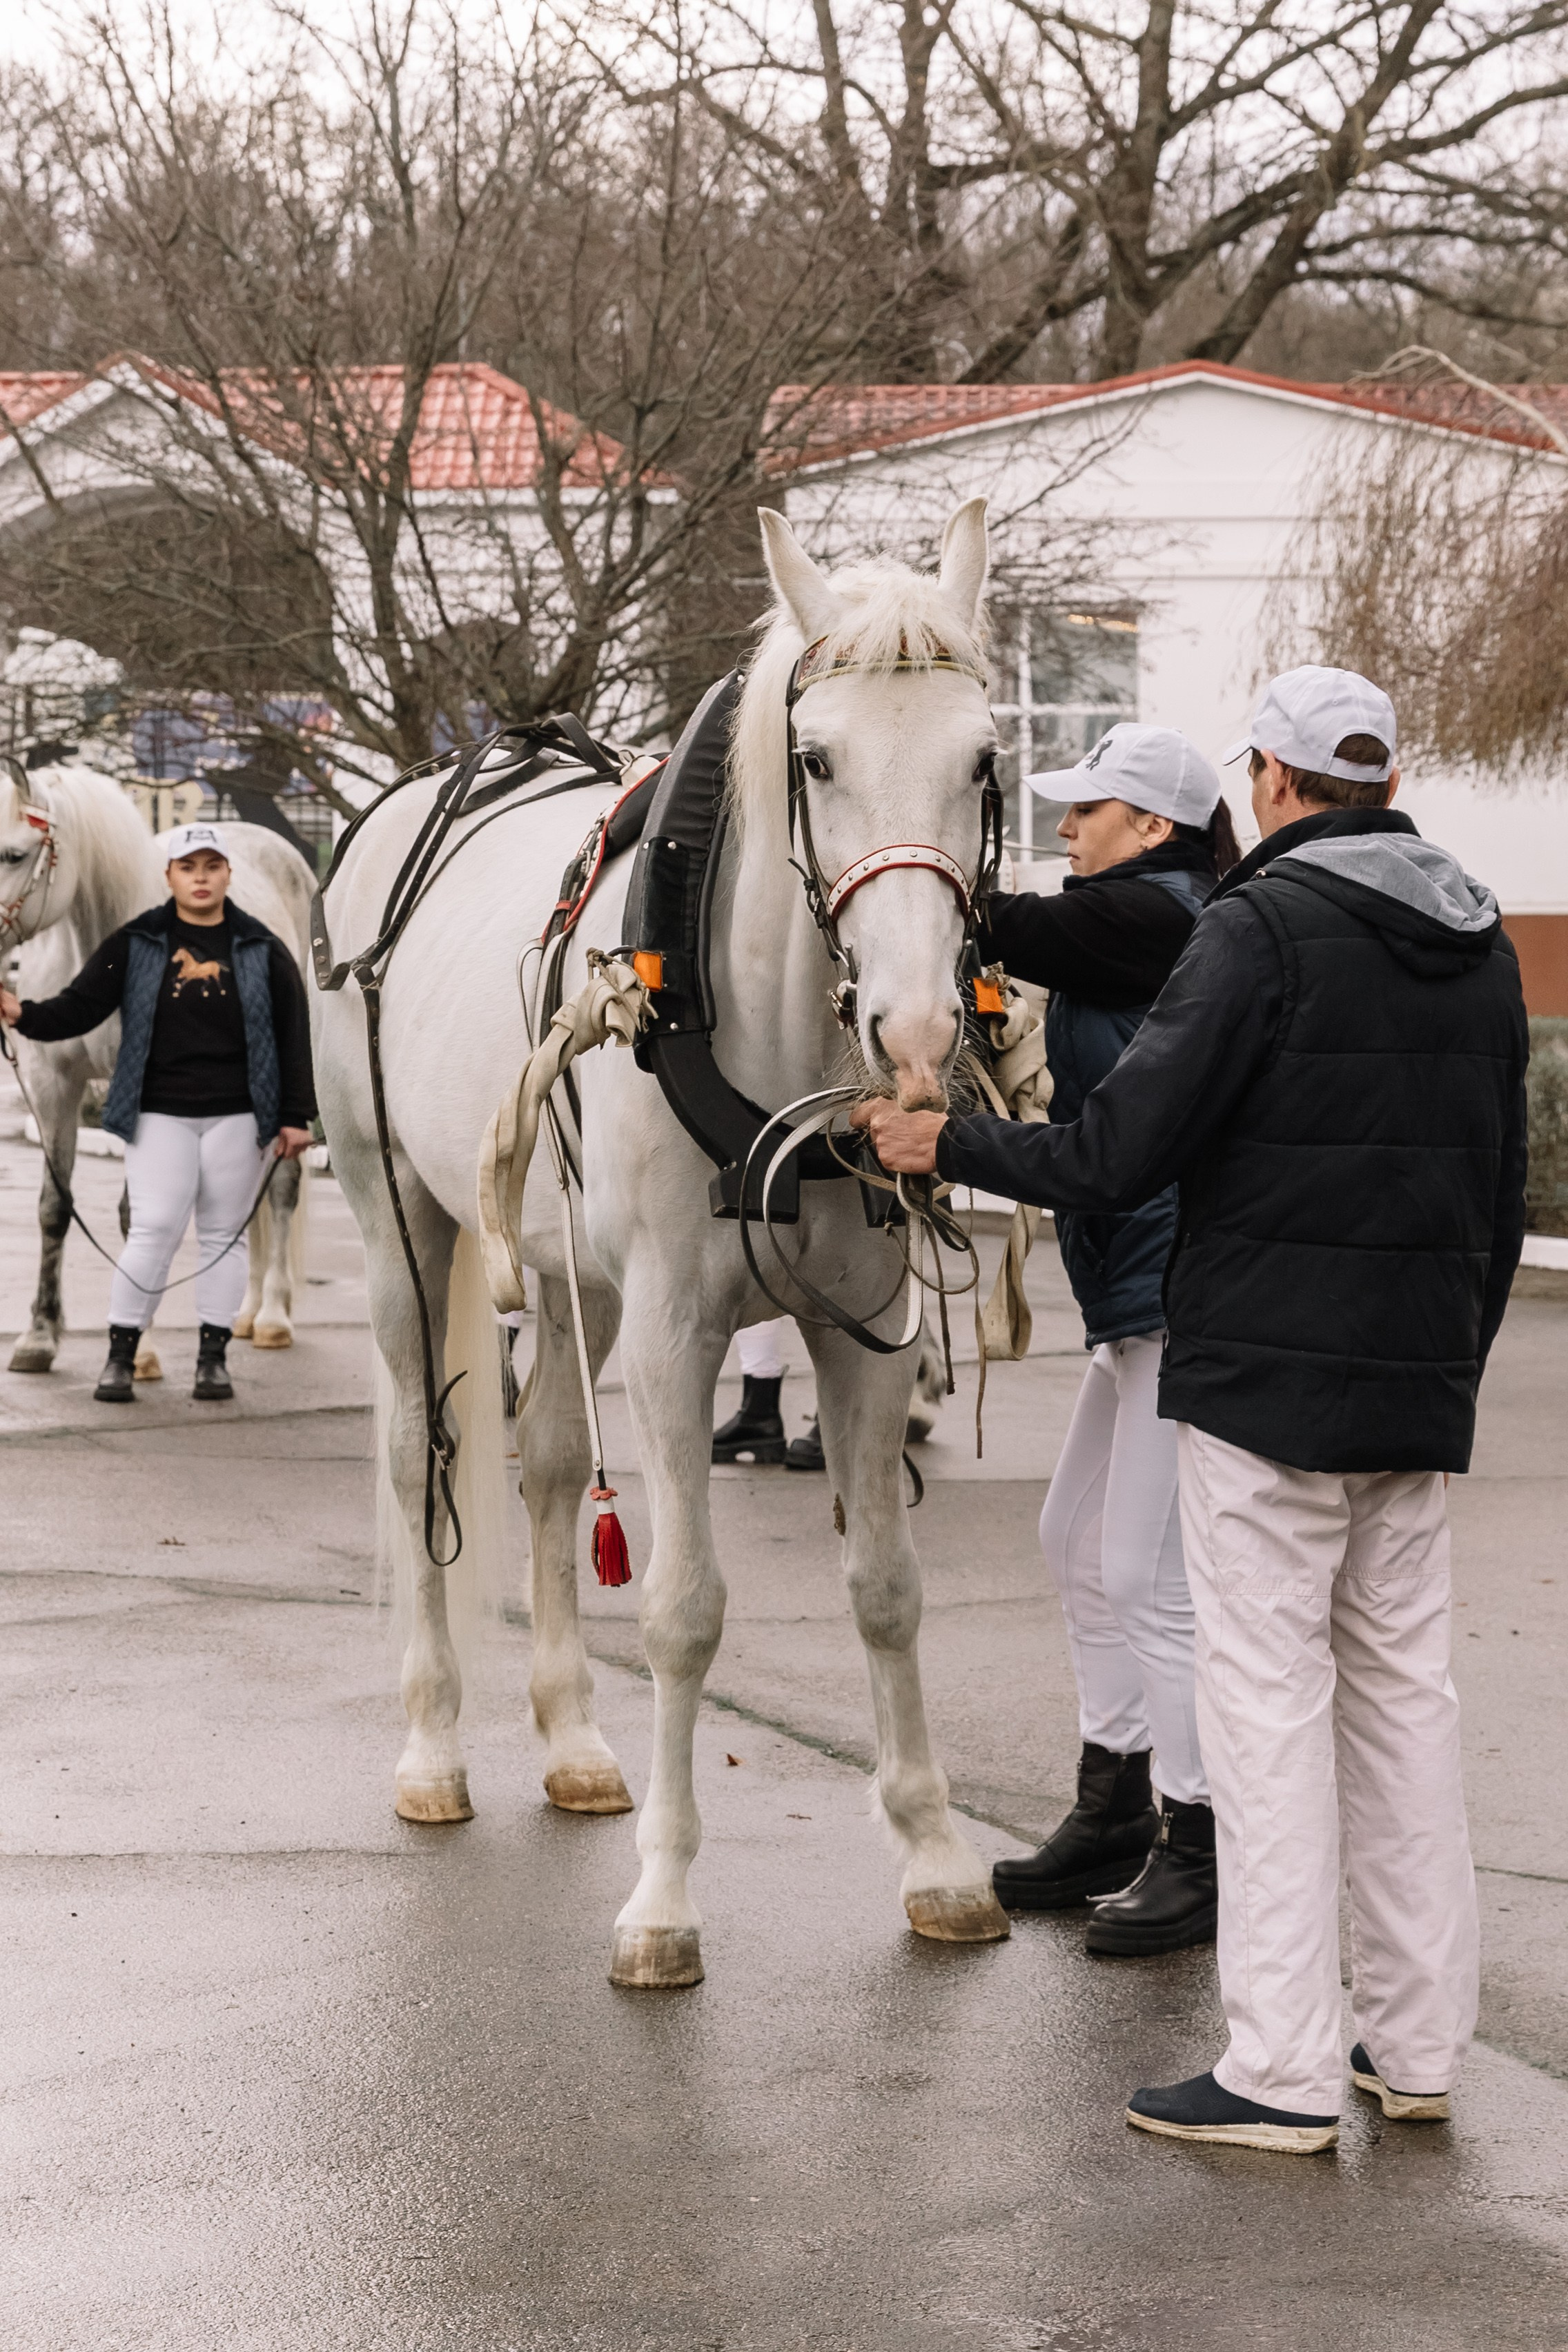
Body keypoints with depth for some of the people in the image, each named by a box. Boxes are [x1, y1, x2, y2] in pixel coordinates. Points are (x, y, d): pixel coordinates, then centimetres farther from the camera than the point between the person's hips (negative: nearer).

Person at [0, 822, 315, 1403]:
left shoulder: (262, 950, 5)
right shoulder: (135, 945, 2)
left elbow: (294, 1037, 6)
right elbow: (81, 1006, -3)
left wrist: (296, 1116, 1)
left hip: (238, 1116, 1)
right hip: (160, 1115, -1)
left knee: (223, 1234, 5)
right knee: (154, 1230, -7)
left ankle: (213, 1357, 13)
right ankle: (120, 1356, 0)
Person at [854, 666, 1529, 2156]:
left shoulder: (1261, 926, -12)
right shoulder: (1480, 945, 11)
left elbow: (1120, 1155, -16)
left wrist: (946, 1144, -2)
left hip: (1265, 1374, -7)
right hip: (1420, 1389, 7)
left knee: (1268, 1698, -4)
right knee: (1403, 1690, 12)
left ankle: (1283, 2072, -3)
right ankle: (1418, 2044, 17)